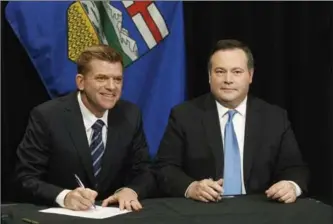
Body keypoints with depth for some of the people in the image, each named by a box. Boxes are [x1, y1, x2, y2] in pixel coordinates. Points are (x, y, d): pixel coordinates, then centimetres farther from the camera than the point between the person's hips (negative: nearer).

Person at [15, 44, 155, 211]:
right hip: (60, 214, -3)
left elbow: (144, 172, 3)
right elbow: (27, 178, -11)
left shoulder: (130, 115, -1)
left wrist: (130, 191, -19)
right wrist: (64, 196, -29)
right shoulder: (46, 116, -11)